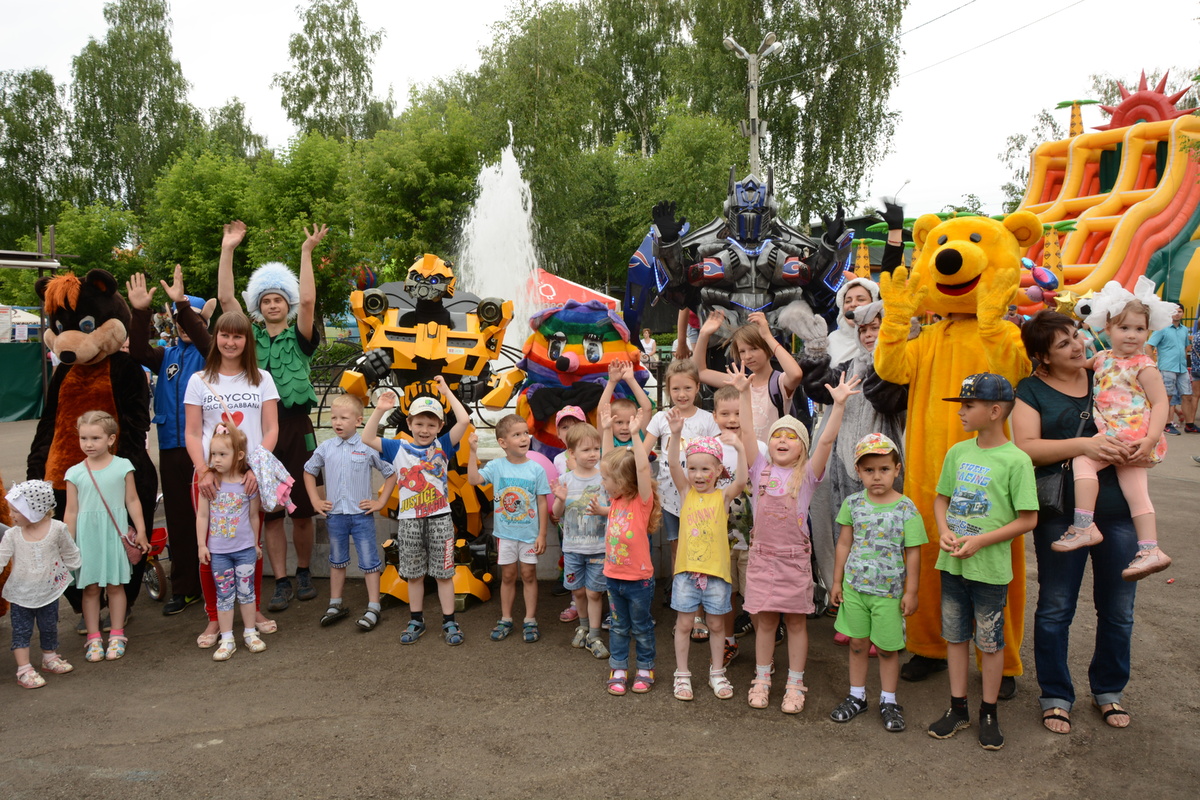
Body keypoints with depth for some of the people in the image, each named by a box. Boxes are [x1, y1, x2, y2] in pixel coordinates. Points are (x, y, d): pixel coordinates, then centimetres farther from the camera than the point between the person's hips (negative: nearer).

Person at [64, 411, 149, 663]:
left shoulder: (122, 467, -2)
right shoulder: (75, 473, 0)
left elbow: (132, 501, 3)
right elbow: (71, 511, 4)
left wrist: (141, 532, 1)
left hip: (115, 533, -1)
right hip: (87, 535, 1)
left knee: (115, 585, 7)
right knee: (90, 587, 7)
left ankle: (117, 636, 18)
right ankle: (94, 638, 16)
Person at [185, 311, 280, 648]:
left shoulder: (261, 379, 8)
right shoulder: (199, 381, 7)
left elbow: (271, 429, 2)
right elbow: (192, 433, 3)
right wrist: (204, 470, -12)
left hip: (250, 473, 0)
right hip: (209, 474, 0)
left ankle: (254, 608, 22)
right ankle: (214, 619, 13)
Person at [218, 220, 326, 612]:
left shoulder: (299, 337, 5)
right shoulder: (251, 336, 11)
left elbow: (308, 301, -11)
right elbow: (225, 299, 5)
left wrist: (307, 252, -13)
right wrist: (228, 251, 1)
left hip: (295, 426, -2)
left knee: (302, 510, 5)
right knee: (269, 513, 4)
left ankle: (303, 573, 23)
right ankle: (281, 583, 12)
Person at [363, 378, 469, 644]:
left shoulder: (442, 446, 0)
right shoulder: (398, 449, 5)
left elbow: (464, 420, -10)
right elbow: (367, 439, -1)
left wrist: (446, 392, -8)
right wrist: (379, 411, -11)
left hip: (439, 519, -2)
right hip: (409, 520, 2)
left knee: (443, 573, 5)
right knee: (414, 574, 12)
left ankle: (449, 622, 14)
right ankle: (416, 621, 25)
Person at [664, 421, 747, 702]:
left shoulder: (723, 496, -3)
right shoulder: (686, 492, 0)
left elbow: (741, 482, -22)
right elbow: (672, 464, -14)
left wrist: (740, 449, -32)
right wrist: (676, 434, -28)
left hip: (716, 571, -1)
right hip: (686, 569, 1)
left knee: (716, 625, 13)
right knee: (684, 623, 8)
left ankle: (717, 674, 30)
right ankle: (682, 675, 22)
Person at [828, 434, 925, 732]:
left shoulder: (906, 509, -10)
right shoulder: (853, 503, -1)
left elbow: (913, 553, -5)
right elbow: (844, 544, 6)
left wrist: (911, 591, -5)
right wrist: (836, 581, 8)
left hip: (889, 591, -2)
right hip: (854, 586, 3)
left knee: (887, 648, 8)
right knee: (857, 643, 13)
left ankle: (888, 701, 26)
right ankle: (856, 696, 29)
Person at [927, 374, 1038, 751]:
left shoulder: (1016, 460, -13)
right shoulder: (958, 452, 3)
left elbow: (1028, 519, -12)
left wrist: (980, 541, -17)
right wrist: (944, 530, -6)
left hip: (990, 567, -5)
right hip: (952, 563, 5)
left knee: (990, 641, 9)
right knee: (955, 635, 14)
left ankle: (989, 713, 26)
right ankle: (958, 708, 29)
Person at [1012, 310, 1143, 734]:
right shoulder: (1031, 390, 0)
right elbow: (1026, 446, -11)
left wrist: (1136, 448, -9)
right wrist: (1083, 445, -22)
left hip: (1118, 508, 3)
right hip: (1062, 513, -3)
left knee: (1118, 610, 11)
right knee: (1055, 608, 5)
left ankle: (1108, 690, 33)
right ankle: (1056, 696, 22)